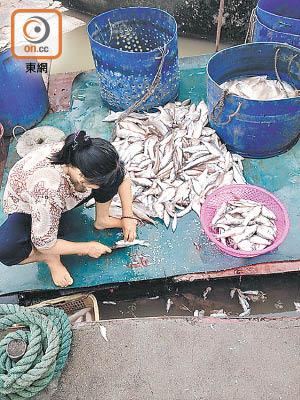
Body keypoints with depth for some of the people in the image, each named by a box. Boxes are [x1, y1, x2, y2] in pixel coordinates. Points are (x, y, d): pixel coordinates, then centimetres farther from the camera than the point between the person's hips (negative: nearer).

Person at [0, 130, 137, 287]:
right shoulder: (47, 188, -45)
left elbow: (123, 178, -9)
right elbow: (43, 244, -32)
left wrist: (128, 217, -13)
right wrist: (87, 248, -21)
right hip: (27, 207, -4)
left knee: (113, 171, -19)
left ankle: (101, 220, 4)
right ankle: (50, 257, -6)